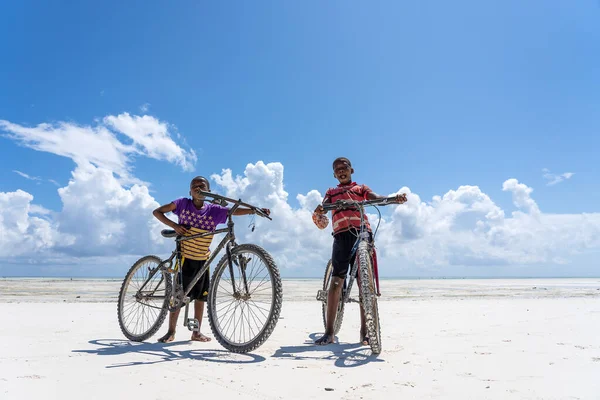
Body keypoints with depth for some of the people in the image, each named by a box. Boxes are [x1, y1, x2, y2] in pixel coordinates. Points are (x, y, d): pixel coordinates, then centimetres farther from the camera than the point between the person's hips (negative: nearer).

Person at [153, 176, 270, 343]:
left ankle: (196, 332, 21)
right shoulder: (183, 203, -7)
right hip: (185, 257, -2)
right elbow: (157, 212, -4)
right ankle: (171, 332, 13)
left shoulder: (214, 210, -5)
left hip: (203, 259, 3)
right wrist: (174, 225, -17)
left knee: (200, 296, 8)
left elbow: (235, 211, -16)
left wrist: (256, 210, -31)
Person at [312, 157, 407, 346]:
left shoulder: (361, 188, 24)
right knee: (336, 281, -7)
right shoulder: (331, 192, 26)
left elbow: (377, 198, 4)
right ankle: (329, 332, -4)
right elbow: (323, 205, 6)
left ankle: (365, 331, 5)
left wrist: (395, 198, -18)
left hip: (362, 233, 0)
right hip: (342, 236, 0)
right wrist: (318, 212, -20)